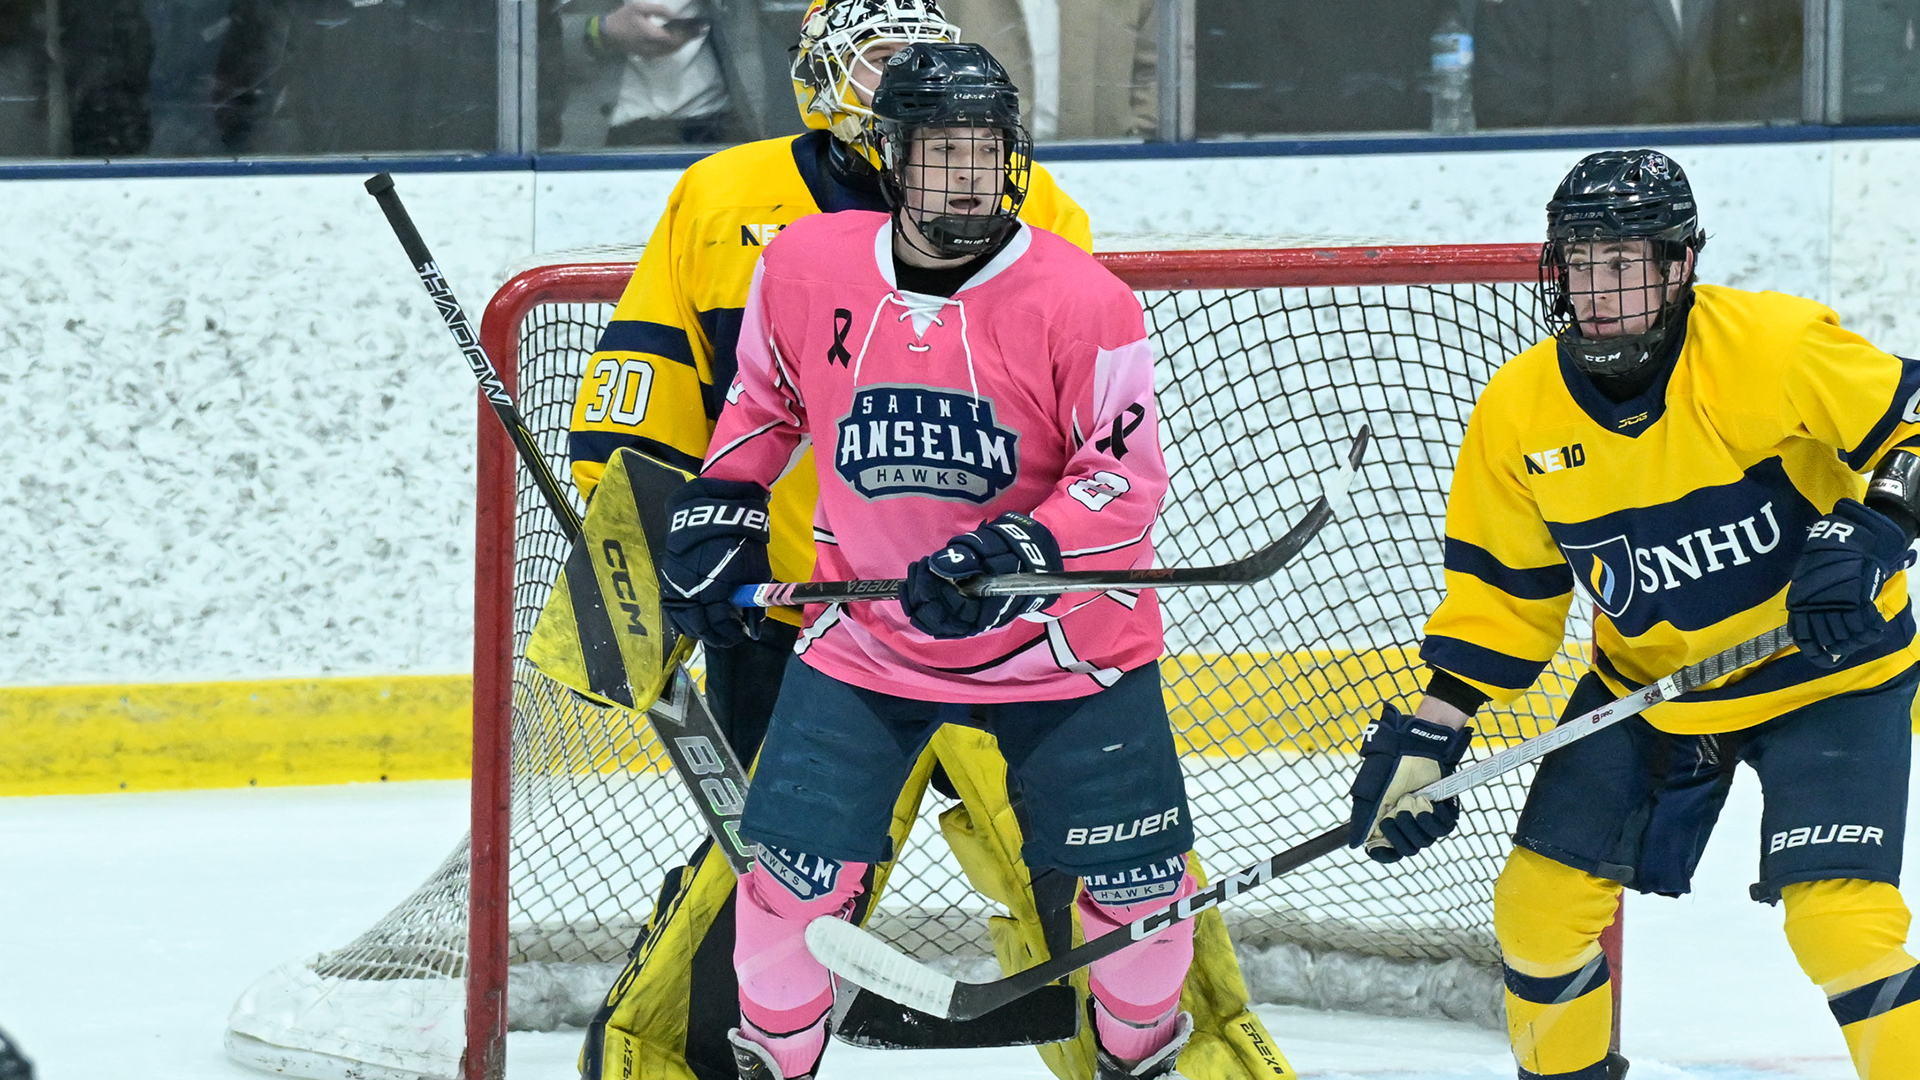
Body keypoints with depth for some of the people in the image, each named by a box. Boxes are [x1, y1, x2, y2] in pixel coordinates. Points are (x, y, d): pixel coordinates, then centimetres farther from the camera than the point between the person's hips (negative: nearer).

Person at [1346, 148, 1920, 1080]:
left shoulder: (1772, 347, -22)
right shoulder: (1521, 410, -8)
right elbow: (1503, 585, 2)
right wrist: (1430, 732, -4)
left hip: (1827, 672, -5)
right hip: (1646, 683, 5)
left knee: (1839, 919, -20)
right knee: (1541, 902, 2)